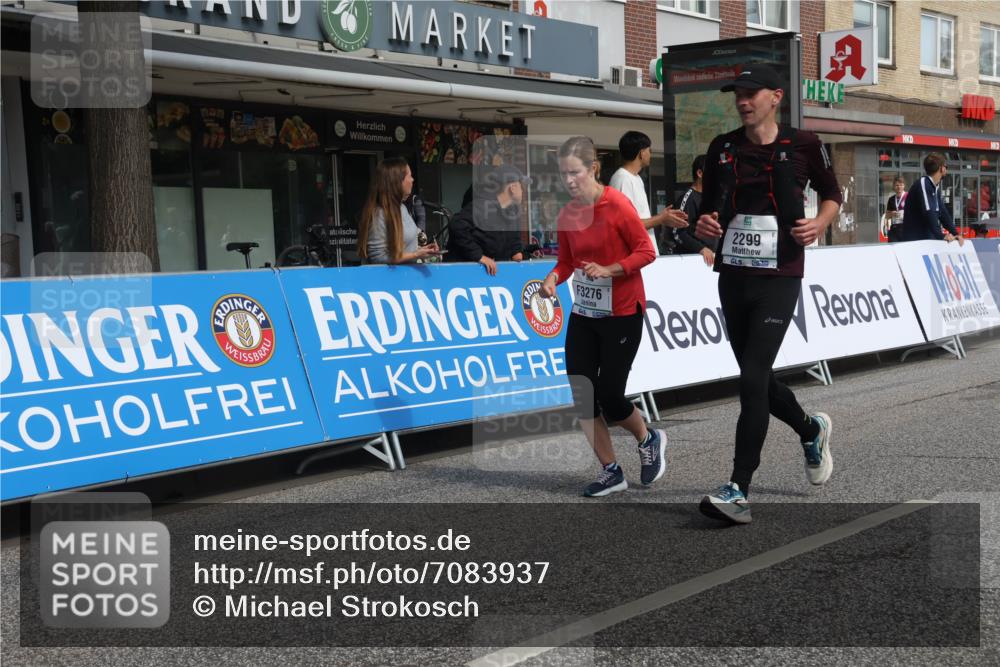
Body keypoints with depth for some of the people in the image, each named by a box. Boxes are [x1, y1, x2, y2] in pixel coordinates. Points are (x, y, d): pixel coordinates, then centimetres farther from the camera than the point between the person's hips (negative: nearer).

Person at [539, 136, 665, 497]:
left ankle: (649, 440, 27)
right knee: (581, 396, 0)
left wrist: (608, 270, -25)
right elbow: (567, 261, 10)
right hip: (583, 314, 6)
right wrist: (553, 278, -11)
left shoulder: (617, 205, -15)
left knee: (609, 397, -5)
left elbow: (646, 251, -12)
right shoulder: (566, 215, 2)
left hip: (621, 315, -6)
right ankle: (611, 472, 15)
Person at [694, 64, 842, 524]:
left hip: (779, 279, -5)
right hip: (732, 276, 5)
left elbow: (832, 195, 12)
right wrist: (705, 224, -6)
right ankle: (811, 430, 45)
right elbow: (709, 206, 17)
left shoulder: (803, 145, -2)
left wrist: (820, 223, -8)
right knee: (755, 378, 14)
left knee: (753, 377, -16)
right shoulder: (722, 148, 8)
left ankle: (739, 491, -14)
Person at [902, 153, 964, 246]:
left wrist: (955, 233, 1)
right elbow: (928, 212, -25)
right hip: (915, 240, -9)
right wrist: (941, 236, -25)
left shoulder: (936, 187, 13)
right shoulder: (923, 184, -16)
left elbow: (943, 212, 12)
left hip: (928, 239, 9)